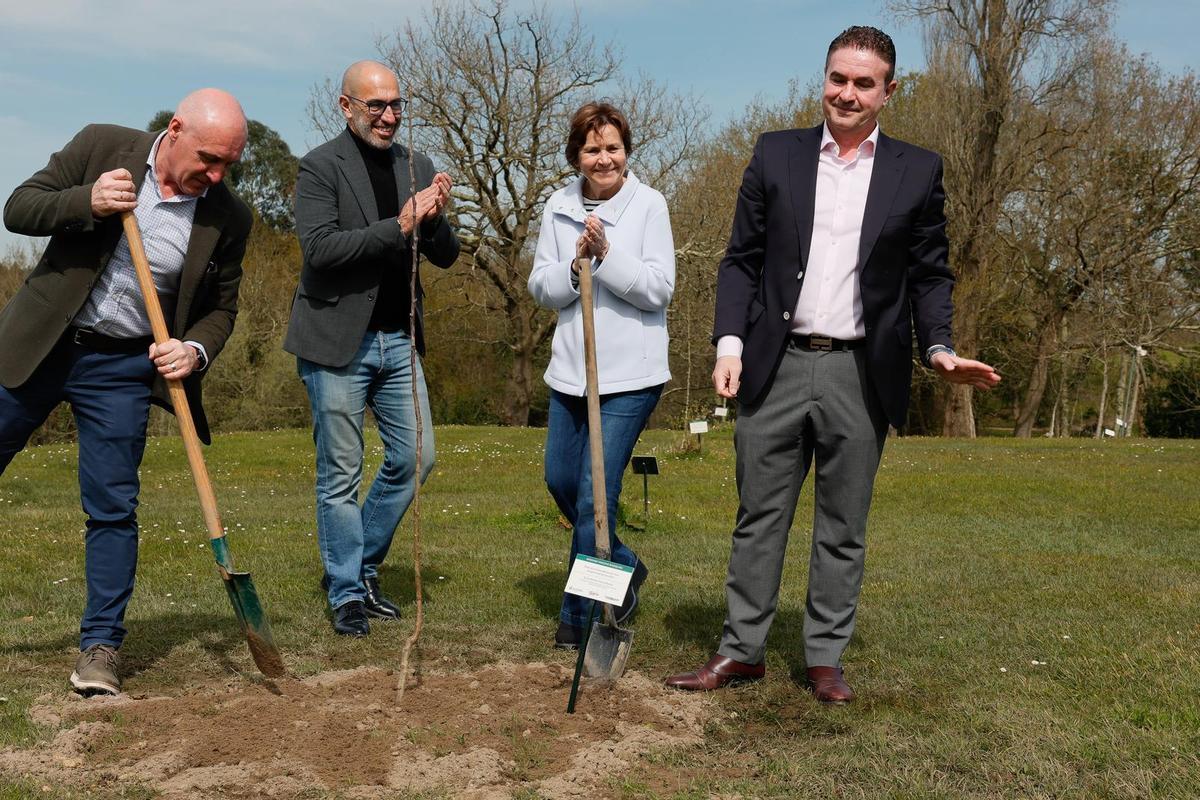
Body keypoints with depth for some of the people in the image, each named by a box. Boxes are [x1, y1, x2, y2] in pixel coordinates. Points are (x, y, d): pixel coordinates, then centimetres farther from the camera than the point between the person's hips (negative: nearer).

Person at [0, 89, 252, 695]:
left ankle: (101, 645, 10)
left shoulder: (228, 218, -5)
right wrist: (85, 203, -21)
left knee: (112, 508, -2)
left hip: (123, 368, 0)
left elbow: (221, 307, 5)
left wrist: (196, 350, -15)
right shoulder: (101, 146, -7)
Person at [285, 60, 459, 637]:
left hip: (397, 340, 6)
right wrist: (396, 227, -25)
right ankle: (347, 594, 16)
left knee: (415, 457, 8)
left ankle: (361, 567, 26)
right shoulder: (321, 166, -7)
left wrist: (434, 220, -12)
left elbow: (446, 257, 9)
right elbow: (319, 247, -19)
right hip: (337, 341, -6)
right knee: (340, 474, 3)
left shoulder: (417, 167, 10)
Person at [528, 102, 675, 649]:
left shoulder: (648, 205, -6)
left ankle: (579, 615, 9)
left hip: (630, 376, -6)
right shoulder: (560, 207, 5)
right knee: (560, 482, 16)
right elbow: (541, 289, 3)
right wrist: (577, 261, -15)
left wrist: (607, 253, -20)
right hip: (572, 370, 6)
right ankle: (624, 569, 40)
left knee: (595, 496, -7)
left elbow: (659, 290, -11)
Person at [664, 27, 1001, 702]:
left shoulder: (918, 171, 6)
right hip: (776, 367, 1)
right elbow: (742, 260, 7)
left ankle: (825, 658, 19)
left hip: (861, 376, 0)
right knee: (759, 518, 7)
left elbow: (930, 275, 9)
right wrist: (731, 342, -5)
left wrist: (938, 348, -7)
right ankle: (742, 651, 18)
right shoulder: (776, 155, 7)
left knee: (843, 530, 8)